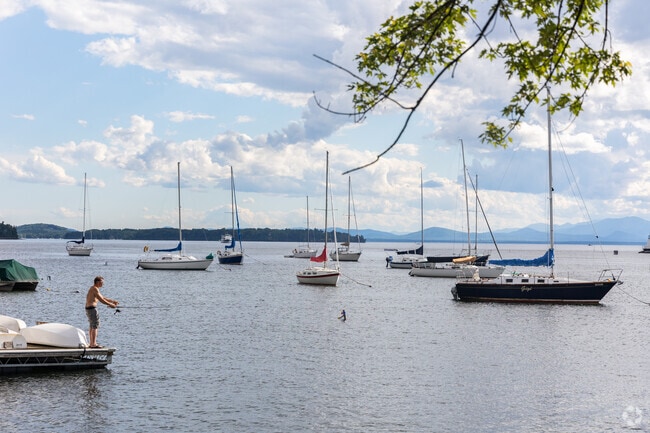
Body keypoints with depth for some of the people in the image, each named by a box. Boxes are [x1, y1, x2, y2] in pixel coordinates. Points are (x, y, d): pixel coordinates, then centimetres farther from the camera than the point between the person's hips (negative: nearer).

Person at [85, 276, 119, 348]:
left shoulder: (93, 289, 18)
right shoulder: (95, 289, -14)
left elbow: (103, 298, 23)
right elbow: (101, 300, -18)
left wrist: (113, 301, 19)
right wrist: (110, 305, -10)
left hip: (88, 308, 11)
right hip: (92, 309, -11)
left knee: (91, 326, 15)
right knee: (95, 326, -9)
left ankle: (92, 343, 21)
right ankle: (93, 344, -11)